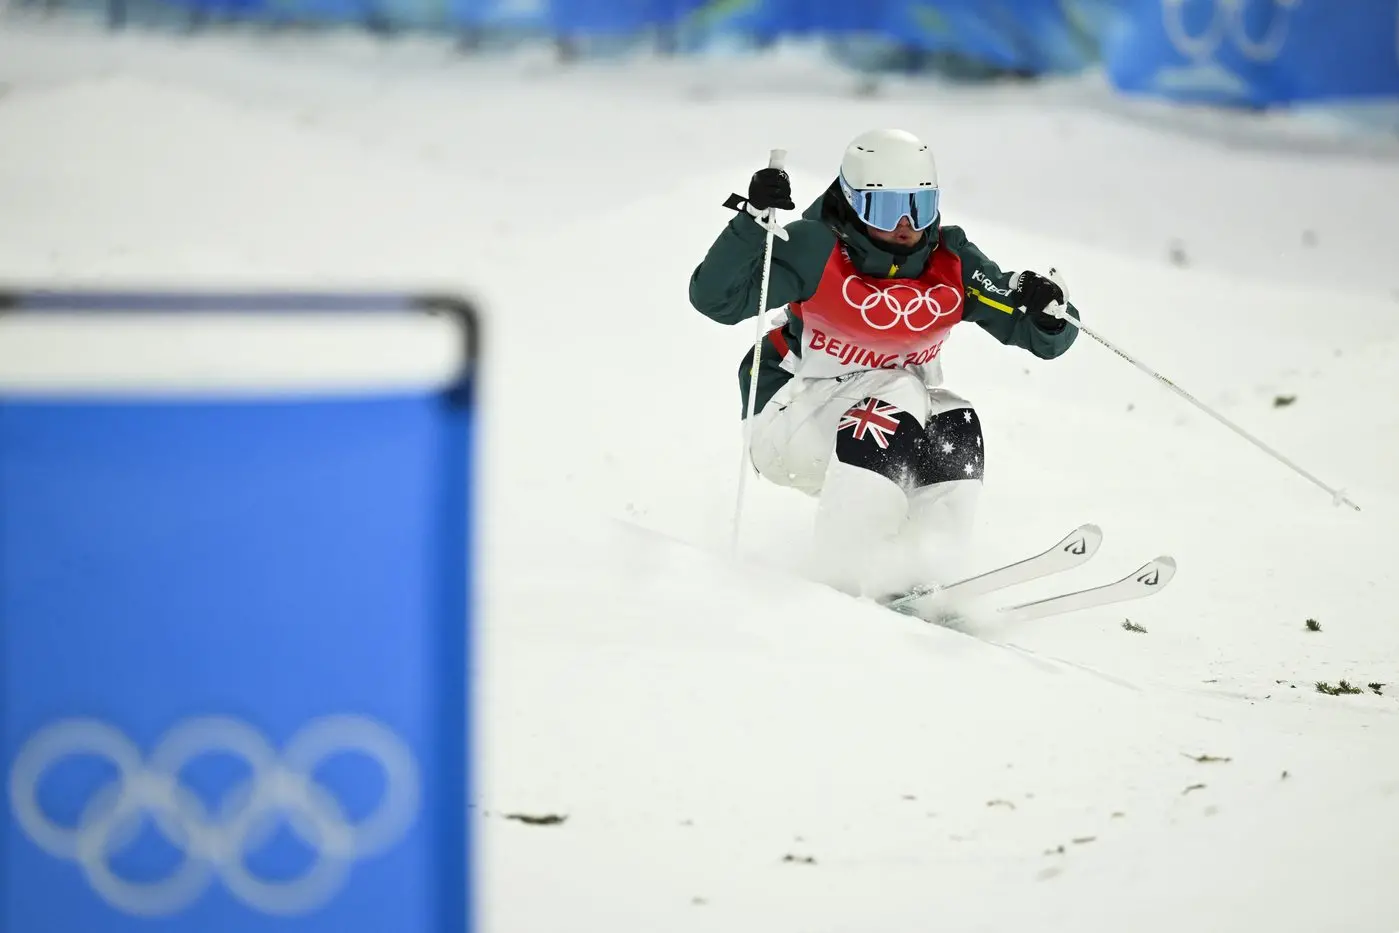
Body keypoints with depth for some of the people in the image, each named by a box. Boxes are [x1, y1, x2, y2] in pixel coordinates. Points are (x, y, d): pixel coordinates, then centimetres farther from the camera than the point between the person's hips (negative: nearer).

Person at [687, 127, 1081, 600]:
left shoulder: (953, 264, -6)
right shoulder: (818, 252, -17)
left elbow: (1046, 338, -2)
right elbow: (713, 297, -23)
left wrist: (1049, 308, -25)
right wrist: (754, 220, -35)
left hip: (899, 438, 4)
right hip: (789, 423, -4)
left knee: (955, 428, -24)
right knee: (898, 394, -30)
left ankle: (905, 567, -21)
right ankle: (847, 566, -33)